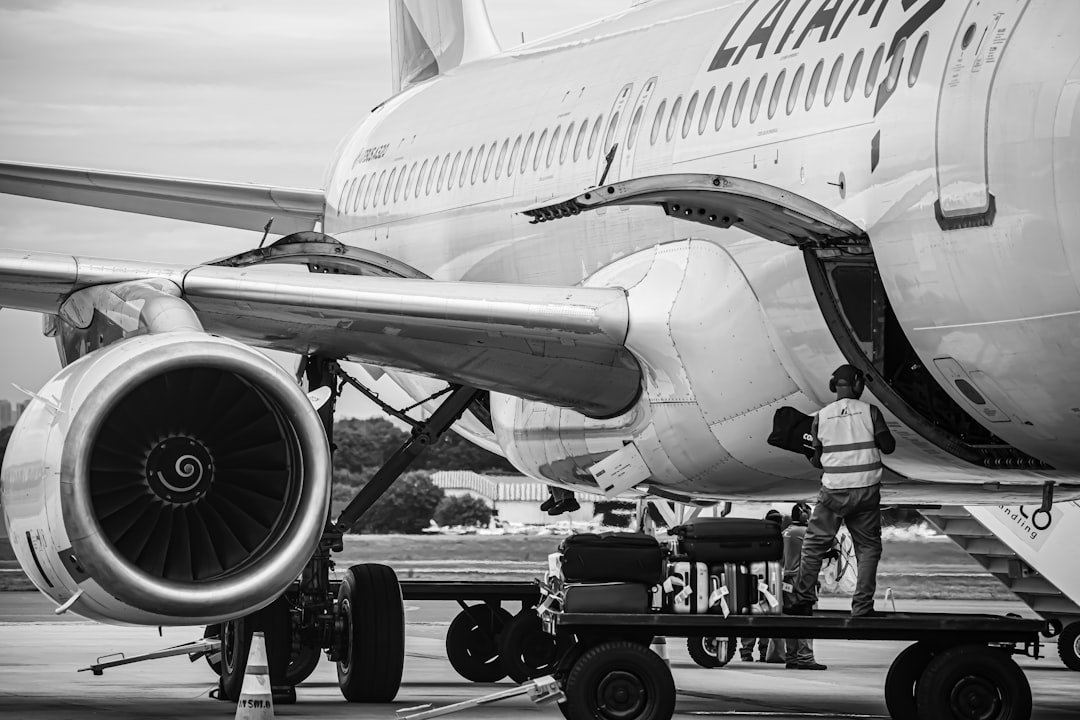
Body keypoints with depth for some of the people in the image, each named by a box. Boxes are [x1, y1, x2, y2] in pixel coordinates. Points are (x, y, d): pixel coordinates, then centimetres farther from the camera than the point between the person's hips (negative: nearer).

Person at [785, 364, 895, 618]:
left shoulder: (821, 417, -1)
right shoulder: (870, 411, -4)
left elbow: (816, 461, 3)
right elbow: (888, 446, -2)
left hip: (833, 491, 0)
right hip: (867, 490, 0)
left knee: (814, 545, 12)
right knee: (868, 547, 10)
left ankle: (803, 601, 14)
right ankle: (862, 607, 6)